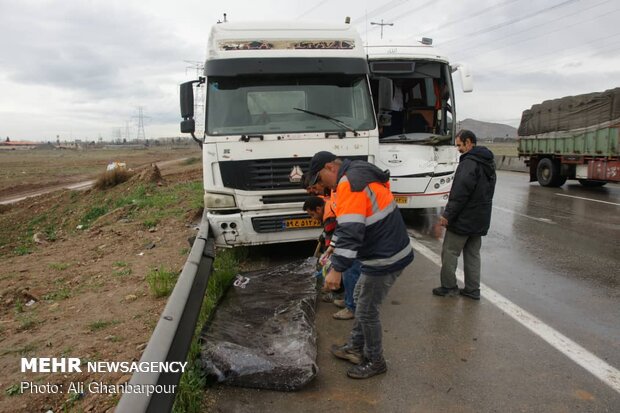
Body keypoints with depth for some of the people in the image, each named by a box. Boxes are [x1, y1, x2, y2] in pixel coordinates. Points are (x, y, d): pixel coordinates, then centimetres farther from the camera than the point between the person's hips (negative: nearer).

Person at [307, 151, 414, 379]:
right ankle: (355, 347, 36)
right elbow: (347, 225, 20)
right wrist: (333, 249, 19)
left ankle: (375, 362, 23)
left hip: (384, 259, -11)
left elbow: (350, 231, -28)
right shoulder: (359, 175, 13)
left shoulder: (349, 184, -20)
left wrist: (336, 269, -26)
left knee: (367, 311, 4)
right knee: (361, 298, 22)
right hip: (389, 251, 11)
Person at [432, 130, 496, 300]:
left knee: (449, 252, 3)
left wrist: (447, 215, -18)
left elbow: (460, 193, -24)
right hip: (480, 219, 9)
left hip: (463, 219, -9)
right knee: (473, 254, 15)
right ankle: (473, 289, 20)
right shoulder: (488, 163, 12)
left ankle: (449, 287, 10)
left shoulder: (469, 162, -19)